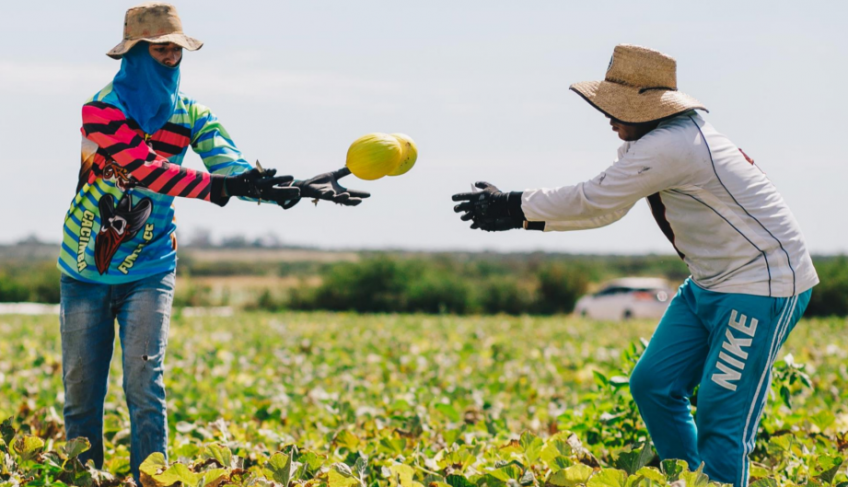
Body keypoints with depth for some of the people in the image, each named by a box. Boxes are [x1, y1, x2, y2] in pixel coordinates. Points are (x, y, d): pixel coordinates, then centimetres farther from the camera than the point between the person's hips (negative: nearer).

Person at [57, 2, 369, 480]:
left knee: (144, 382, -12)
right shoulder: (103, 109, -12)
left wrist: (299, 188, -27)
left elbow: (237, 170, -10)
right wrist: (222, 187, -36)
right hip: (86, 270, -1)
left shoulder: (191, 116, 1)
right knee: (81, 391, 4)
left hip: (148, 270, 1)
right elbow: (143, 169, -26)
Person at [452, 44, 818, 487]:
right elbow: (602, 202, 12)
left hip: (762, 284, -10)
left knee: (721, 416, -10)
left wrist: (515, 208, -9)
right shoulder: (656, 141, 8)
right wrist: (516, 210, 5)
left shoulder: (668, 147, -24)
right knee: (653, 385, 9)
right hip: (711, 283, 10)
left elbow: (593, 202, -20)